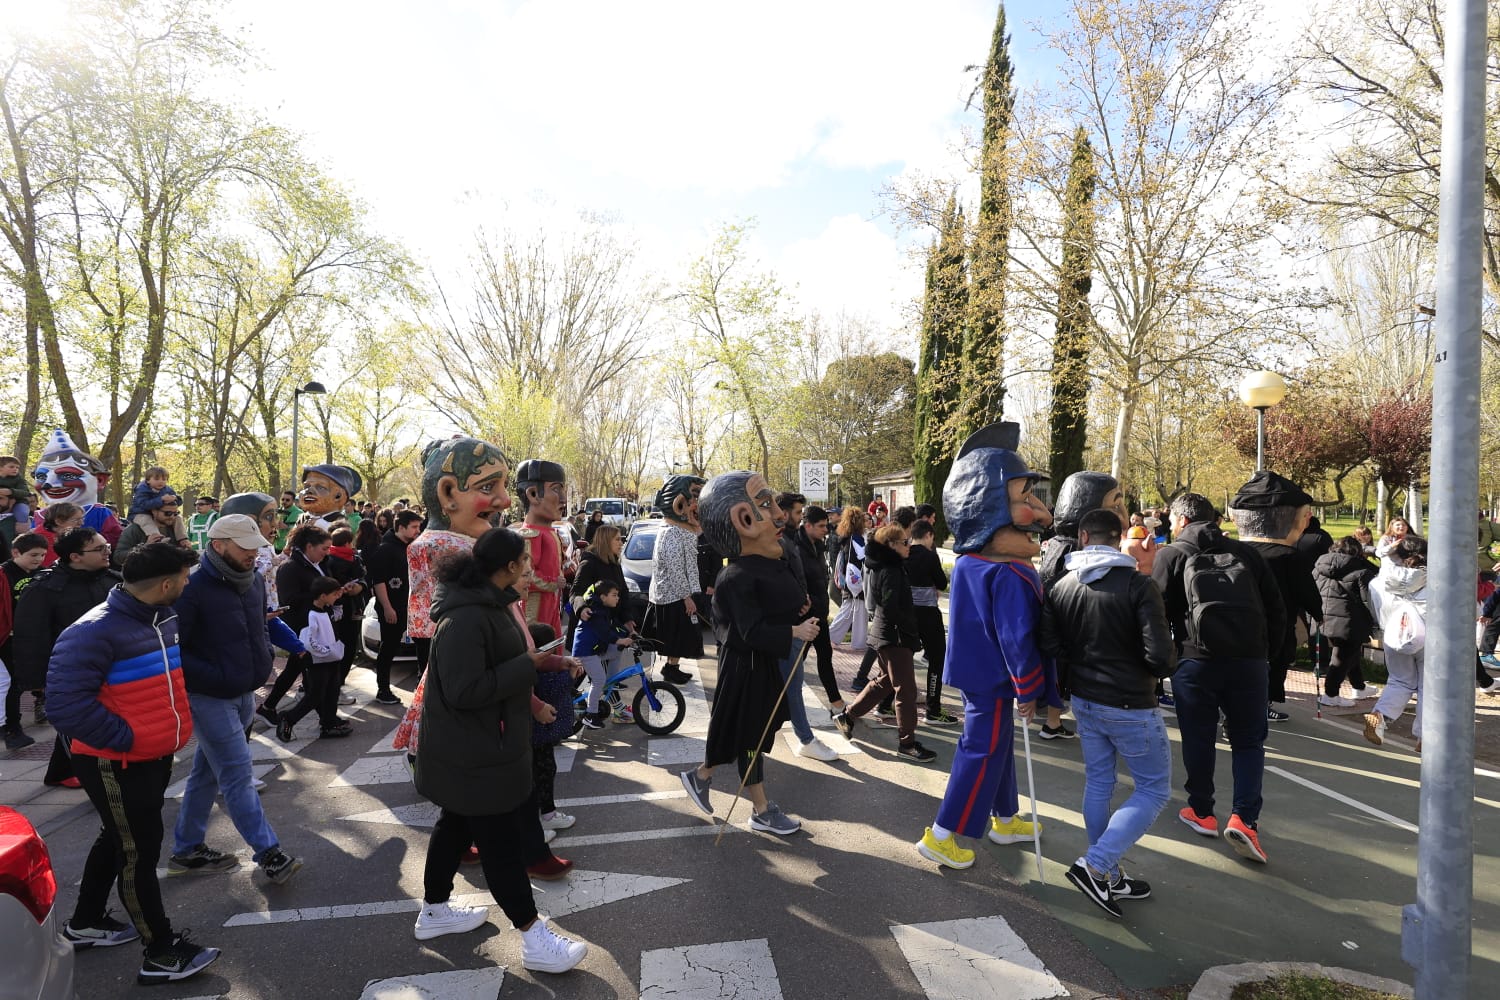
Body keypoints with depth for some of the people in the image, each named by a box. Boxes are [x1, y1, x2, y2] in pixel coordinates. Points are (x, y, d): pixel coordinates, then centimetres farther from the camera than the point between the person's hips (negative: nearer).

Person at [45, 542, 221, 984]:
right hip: (115, 765, -9)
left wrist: (175, 724, 10)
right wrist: (125, 739, -22)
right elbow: (65, 703, -28)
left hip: (155, 756, 9)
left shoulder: (164, 617, 1)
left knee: (118, 841, 25)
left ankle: (85, 923, 46)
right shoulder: (95, 631, -26)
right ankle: (161, 952, 17)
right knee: (139, 852, 3)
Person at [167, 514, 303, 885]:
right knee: (238, 775, -5)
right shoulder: (193, 588, -18)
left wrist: (263, 659, 6)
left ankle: (187, 850, 31)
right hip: (209, 698, -7)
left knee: (207, 773, 18)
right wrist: (213, 677, -20)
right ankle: (269, 853, 1)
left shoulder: (254, 582, 5)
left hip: (243, 695, 8)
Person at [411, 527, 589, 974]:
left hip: (476, 744, 10)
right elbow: (464, 690, -31)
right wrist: (528, 665, -26)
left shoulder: (486, 601, 5)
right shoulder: (465, 619, -29)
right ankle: (535, 941, 12)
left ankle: (434, 911, 41)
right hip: (475, 750, -10)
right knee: (502, 841, 0)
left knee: (456, 825, 23)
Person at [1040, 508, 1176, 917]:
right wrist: (1160, 667, 2)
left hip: (1084, 701, 5)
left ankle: (1108, 878, 27)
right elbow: (1161, 657, -21)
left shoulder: (1062, 586, -4)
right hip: (1131, 707, -5)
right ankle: (1095, 865, 0)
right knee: (1154, 789, 9)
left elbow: (1049, 647, -4)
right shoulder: (1138, 585, -18)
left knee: (1098, 784, 17)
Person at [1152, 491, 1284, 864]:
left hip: (1195, 658, -2)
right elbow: (1276, 608, 11)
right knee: (1248, 740, 11)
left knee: (1198, 738, 11)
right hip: (1250, 659, 2)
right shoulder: (1244, 552, 12)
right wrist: (1264, 647, 20)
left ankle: (1202, 813, 23)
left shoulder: (1172, 554, 3)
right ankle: (1244, 818, -2)